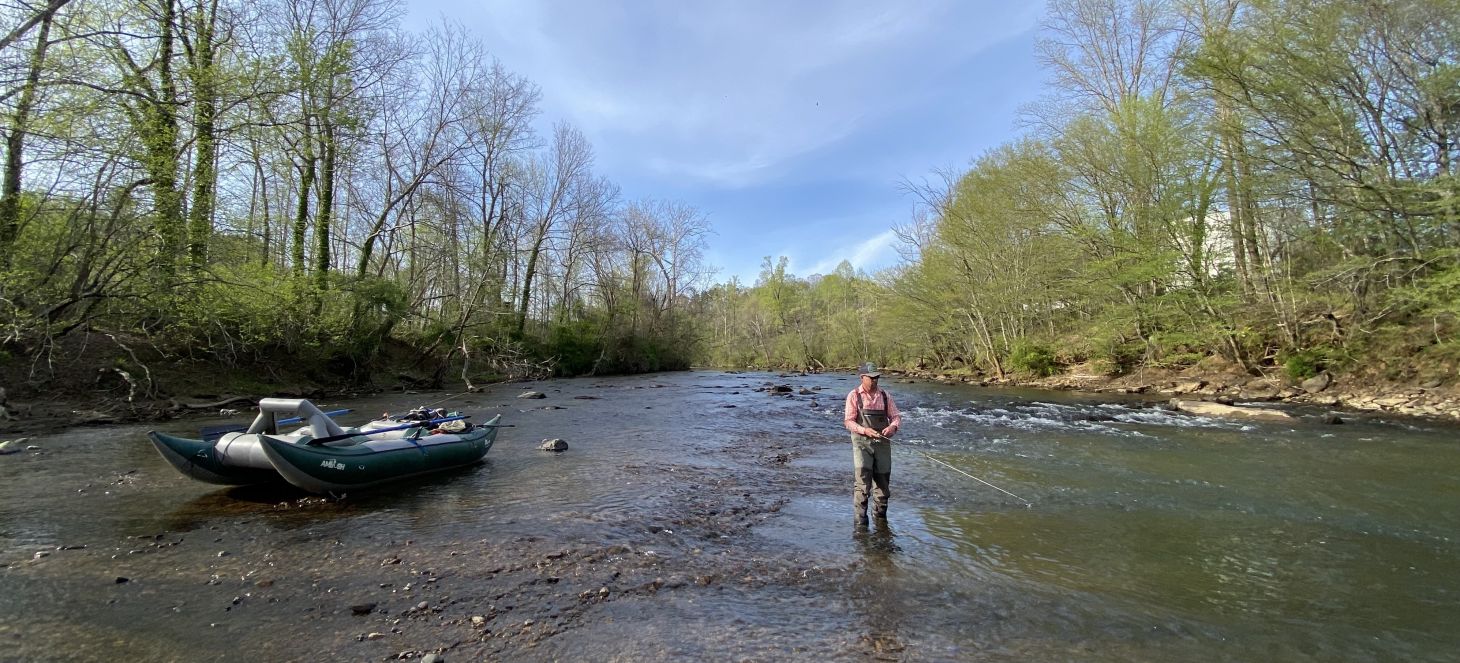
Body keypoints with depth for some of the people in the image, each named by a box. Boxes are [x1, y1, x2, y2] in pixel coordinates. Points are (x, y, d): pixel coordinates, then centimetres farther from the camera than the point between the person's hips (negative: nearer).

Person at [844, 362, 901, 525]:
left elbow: (896, 416, 12)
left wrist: (893, 427, -11)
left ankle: (880, 513, 29)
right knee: (863, 479, -11)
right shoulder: (854, 396, -1)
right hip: (862, 441, -4)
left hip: (882, 441, 4)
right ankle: (860, 517, -1)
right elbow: (848, 421, -5)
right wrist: (865, 430, -20)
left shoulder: (885, 396, 10)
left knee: (883, 479, 9)